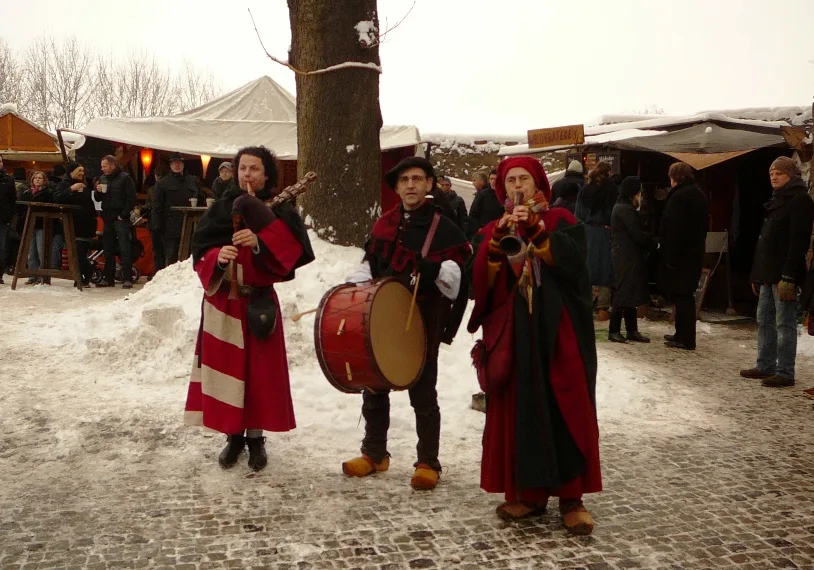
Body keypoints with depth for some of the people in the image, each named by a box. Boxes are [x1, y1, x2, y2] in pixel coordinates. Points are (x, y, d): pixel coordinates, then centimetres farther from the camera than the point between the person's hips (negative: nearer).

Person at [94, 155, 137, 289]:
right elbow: (98, 199, 20)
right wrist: (97, 191, -1)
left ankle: (127, 279, -8)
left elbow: (131, 199, -8)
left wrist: (123, 215, -12)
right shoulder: (102, 178, 15)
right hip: (107, 218, 7)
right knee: (108, 249, 9)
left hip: (120, 219, -6)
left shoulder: (125, 178, -3)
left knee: (124, 249, -8)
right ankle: (109, 278, 16)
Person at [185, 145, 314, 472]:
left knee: (261, 370, 3)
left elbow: (290, 254, -10)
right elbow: (200, 251, -1)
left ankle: (256, 437, 17)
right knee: (226, 367, 5)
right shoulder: (222, 207, 2)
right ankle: (234, 435, 19)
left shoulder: (281, 212, -1)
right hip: (222, 301, 1)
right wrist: (218, 258, -22)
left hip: (260, 302, -1)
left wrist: (259, 243, -25)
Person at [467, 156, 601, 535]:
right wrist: (500, 237, -18)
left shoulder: (559, 221, 7)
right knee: (519, 410, 3)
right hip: (512, 332, 2)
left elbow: (572, 261, -13)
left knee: (566, 410, -3)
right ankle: (529, 492, 13)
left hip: (557, 330, -2)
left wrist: (535, 228, -22)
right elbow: (481, 279, -4)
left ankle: (571, 496, 3)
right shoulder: (492, 230, 12)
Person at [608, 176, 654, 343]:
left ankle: (632, 330, 16)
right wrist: (654, 245, -5)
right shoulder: (626, 209, -15)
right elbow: (638, 235, -18)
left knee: (629, 293, 11)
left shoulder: (621, 207, 17)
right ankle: (614, 331, 0)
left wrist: (650, 244, 5)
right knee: (624, 293, -5)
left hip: (626, 257, 10)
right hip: (628, 258, -10)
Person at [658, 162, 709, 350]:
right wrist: (699, 245, 21)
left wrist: (669, 255, -20)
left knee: (680, 295, -5)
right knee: (686, 294, 15)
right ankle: (683, 334, 22)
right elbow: (704, 224, 19)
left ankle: (686, 339, -3)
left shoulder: (679, 196, -15)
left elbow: (673, 228, -20)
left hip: (680, 252, -9)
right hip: (695, 251, 9)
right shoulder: (700, 194, 14)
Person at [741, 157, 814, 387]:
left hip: (783, 273, -9)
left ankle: (785, 373, -1)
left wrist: (788, 276, -24)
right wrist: (757, 273, 18)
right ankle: (766, 366, 20)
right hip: (768, 272, 9)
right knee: (764, 320, 12)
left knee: (784, 323, -5)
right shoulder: (777, 200, 19)